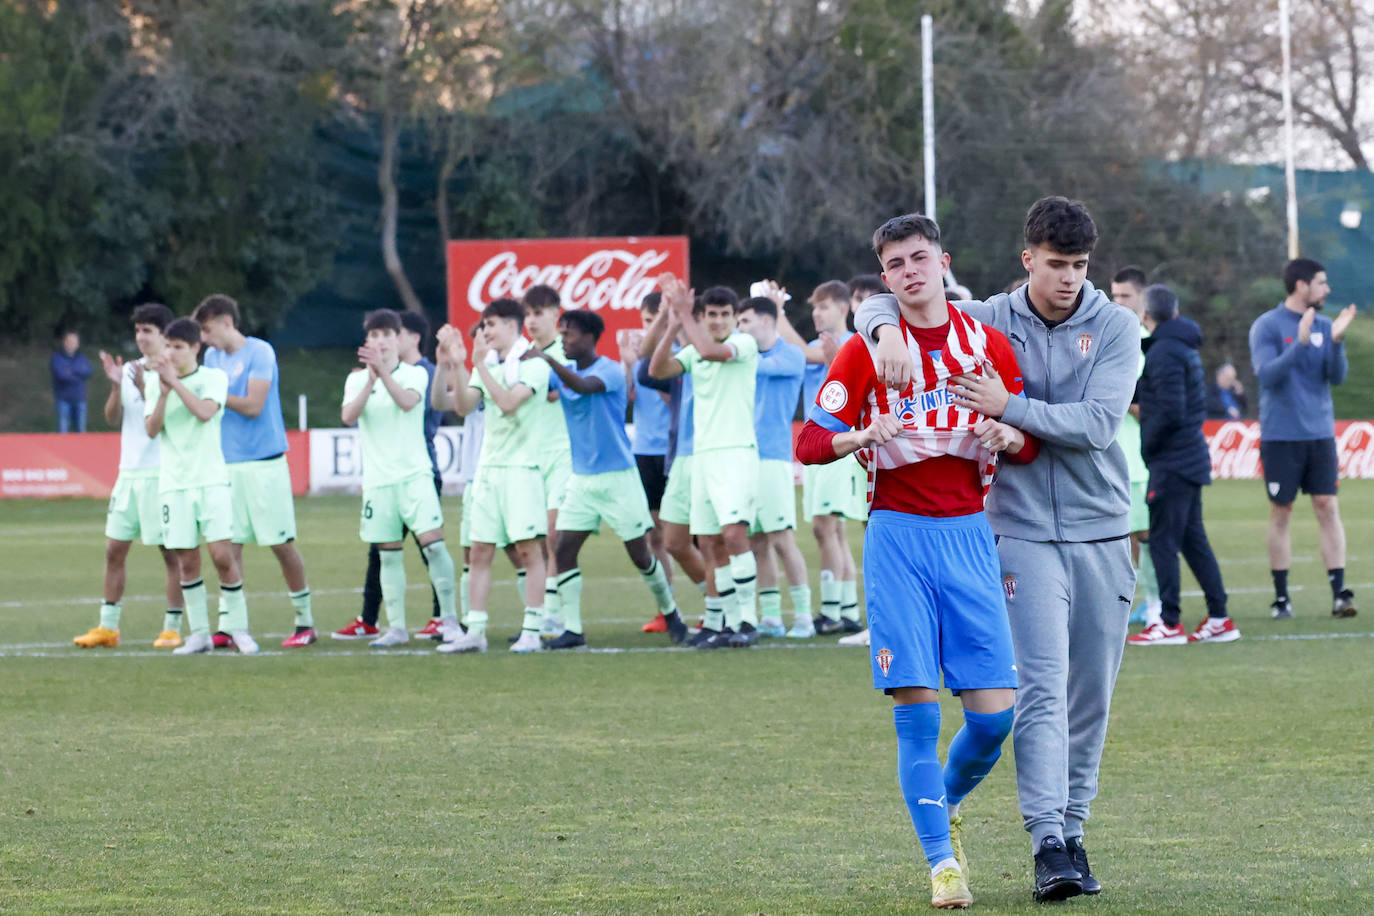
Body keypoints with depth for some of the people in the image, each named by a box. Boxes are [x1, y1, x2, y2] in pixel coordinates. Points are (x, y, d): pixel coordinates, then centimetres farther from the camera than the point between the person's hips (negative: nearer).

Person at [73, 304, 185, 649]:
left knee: (171, 551, -2)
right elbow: (113, 418, 6)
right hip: (129, 473, 6)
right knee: (114, 549, 6)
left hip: (163, 474, -6)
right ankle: (107, 627, 12)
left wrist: (144, 388, -23)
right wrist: (116, 387, -11)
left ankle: (172, 629, 3)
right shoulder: (130, 370, 11)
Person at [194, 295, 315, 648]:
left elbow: (253, 406, -15)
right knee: (229, 546, 1)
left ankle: (305, 620, 8)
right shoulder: (212, 357, 13)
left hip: (263, 463, -6)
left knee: (281, 543, -2)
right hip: (227, 465, 6)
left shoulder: (259, 352, -8)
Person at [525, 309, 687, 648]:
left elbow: (584, 386, -32)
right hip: (581, 478, 6)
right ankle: (572, 630, -6)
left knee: (640, 554, 2)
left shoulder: (610, 370, -12)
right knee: (564, 550, -8)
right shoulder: (562, 371, 8)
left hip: (618, 477, -6)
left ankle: (670, 613, 24)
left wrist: (547, 359, -40)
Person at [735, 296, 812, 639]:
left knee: (782, 539, -10)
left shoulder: (791, 356, -2)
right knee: (757, 543, 5)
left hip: (772, 458, -7)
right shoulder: (749, 355, 18)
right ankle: (770, 617, 8)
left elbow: (760, 366, -15)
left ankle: (803, 614, -4)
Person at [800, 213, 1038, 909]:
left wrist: (1007, 435, -9)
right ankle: (942, 860, 1)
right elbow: (809, 444, 0)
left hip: (968, 532, 2)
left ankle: (946, 804, 25)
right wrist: (865, 435, -19)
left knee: (994, 713, -4)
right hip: (897, 533, -2)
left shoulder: (988, 345, 9)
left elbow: (1031, 444, 14)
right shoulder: (865, 352, 2)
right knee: (916, 709, -8)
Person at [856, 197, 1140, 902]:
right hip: (1025, 533, -2)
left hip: (1101, 533, 2)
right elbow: (878, 304, 6)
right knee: (1043, 688, -14)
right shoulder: (987, 321, 2)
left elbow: (1097, 422, -12)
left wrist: (1009, 407, -19)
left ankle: (1073, 829, 20)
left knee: (1090, 696, 7)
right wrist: (888, 330, -17)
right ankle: (1048, 844, -20)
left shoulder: (1115, 327, 0)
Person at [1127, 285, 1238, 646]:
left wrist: (1146, 445, -10)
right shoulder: (1185, 348, 14)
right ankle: (1219, 619, 12)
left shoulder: (1164, 352, -16)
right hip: (1192, 458, 9)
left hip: (1171, 463, -9)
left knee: (1163, 540, -4)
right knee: (1193, 539, 12)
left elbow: (1170, 412, -21)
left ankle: (1169, 624, -3)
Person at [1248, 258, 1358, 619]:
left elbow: (1337, 376, 2)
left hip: (1319, 433, 4)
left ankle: (1339, 592, -2)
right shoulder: (1267, 326, -5)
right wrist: (1300, 343, -26)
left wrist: (1336, 340, -15)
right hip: (1281, 436, -3)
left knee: (1327, 507, -2)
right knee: (1281, 512, 2)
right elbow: (1267, 374, -16)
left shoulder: (1323, 326, 7)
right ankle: (1281, 597, 8)